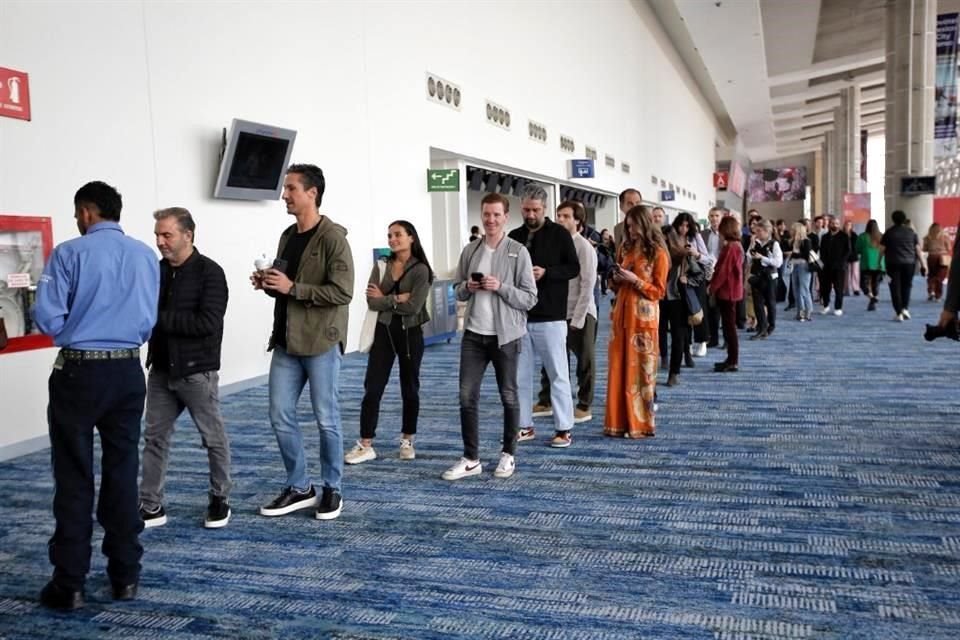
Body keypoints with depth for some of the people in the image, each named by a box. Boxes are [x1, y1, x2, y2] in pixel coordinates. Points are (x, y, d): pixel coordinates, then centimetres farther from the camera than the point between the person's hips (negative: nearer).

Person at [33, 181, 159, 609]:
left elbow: (46, 317, -10)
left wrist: (74, 329, 10)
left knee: (74, 477, 5)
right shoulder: (145, 256, 3)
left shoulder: (70, 253, -9)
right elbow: (148, 322, 7)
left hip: (78, 372, -3)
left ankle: (70, 584, 11)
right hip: (128, 372, 4)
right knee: (123, 472, 12)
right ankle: (125, 575, 19)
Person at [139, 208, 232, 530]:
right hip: (161, 370, 6)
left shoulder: (209, 273, -12)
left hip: (197, 372, -6)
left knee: (213, 439, 7)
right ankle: (151, 506, 18)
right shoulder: (156, 271, 7)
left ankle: (220, 500, 22)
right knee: (154, 437, 9)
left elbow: (208, 322, -22)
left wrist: (159, 318, -20)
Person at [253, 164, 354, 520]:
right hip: (286, 341, 8)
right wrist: (267, 284, 2)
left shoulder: (332, 238, -12)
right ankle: (299, 488, 23)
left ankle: (332, 490, 20)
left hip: (321, 342, -7)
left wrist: (292, 287, -20)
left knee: (326, 419, 3)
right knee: (281, 417, 9)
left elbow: (342, 292, -19)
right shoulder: (287, 236, 13)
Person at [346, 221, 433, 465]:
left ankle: (407, 441, 24)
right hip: (384, 332, 3)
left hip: (410, 334, -3)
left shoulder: (420, 270, -8)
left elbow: (413, 307, -18)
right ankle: (365, 445, 4)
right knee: (372, 388, -2)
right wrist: (397, 299, -15)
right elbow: (371, 301, -7)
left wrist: (384, 298, -9)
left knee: (409, 389, 10)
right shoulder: (380, 267, 4)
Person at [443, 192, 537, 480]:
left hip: (505, 335, -3)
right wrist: (467, 287, -6)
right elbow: (458, 292, 15)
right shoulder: (470, 250, 7)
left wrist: (501, 287, -19)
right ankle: (471, 459, 13)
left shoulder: (518, 252, -6)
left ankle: (508, 455, 25)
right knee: (467, 397, 2)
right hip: (474, 334, 4)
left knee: (509, 397, 9)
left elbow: (530, 299, -8)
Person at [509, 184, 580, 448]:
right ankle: (525, 426, 20)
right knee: (520, 375, 9)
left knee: (558, 374, 0)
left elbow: (574, 268, -3)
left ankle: (564, 429, 8)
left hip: (550, 317, -4)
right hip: (520, 316, 5)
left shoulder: (559, 234, -1)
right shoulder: (514, 237, 11)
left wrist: (546, 272, -17)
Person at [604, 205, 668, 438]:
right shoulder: (625, 248, 14)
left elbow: (659, 291, -5)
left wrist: (634, 280, -15)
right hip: (622, 313, 5)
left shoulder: (658, 253, -2)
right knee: (619, 368, 3)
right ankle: (619, 421, 10)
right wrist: (616, 280, 0)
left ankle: (641, 423, 6)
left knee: (641, 369, -1)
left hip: (643, 316, -5)